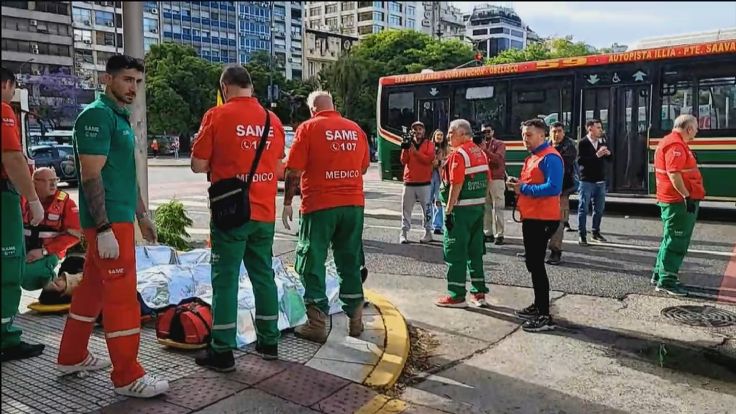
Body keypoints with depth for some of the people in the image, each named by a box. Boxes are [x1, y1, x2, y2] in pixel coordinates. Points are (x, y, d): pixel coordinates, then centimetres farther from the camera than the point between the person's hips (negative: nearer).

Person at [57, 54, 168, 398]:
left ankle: (72, 356, 30)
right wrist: (104, 228, -24)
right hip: (109, 221, -10)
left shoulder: (121, 118, 17)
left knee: (93, 287, 17)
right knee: (121, 294, -6)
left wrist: (142, 215, 22)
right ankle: (127, 376, 2)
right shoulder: (97, 115, -13)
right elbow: (91, 175, -20)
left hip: (120, 217, 10)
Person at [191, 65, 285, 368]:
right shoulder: (273, 119, 7)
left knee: (225, 278, 1)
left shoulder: (217, 116, -7)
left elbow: (198, 166, -6)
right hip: (264, 212, 5)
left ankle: (222, 351, 6)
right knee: (263, 274, 14)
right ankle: (269, 341, 23)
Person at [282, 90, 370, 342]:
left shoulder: (308, 128, -5)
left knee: (312, 264, 5)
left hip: (319, 206, -5)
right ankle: (355, 320, 20)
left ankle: (317, 325, 6)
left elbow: (294, 171, -9)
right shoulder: (356, 129, 9)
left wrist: (287, 203, -1)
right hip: (354, 204, 5)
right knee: (350, 262, 14)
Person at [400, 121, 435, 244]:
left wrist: (415, 151, -16)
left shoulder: (429, 144, 3)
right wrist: (406, 148, -10)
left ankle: (428, 232, 9)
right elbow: (403, 161, 3)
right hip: (409, 182, 2)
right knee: (406, 208, 0)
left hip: (424, 183, -2)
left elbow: (429, 159, -13)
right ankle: (404, 233, 2)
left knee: (426, 208, 1)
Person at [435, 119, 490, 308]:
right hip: (479, 207, 9)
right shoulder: (480, 153, 11)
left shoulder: (458, 154, -15)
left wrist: (448, 211, -18)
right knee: (475, 250, 15)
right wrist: (480, 202, 19)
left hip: (460, 209, -8)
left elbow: (456, 186, -20)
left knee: (455, 252, -1)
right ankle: (479, 293, 20)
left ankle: (456, 296, 4)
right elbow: (486, 183, 14)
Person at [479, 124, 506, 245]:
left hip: (496, 179, -5)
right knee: (486, 208, 7)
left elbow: (499, 159, -15)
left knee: (498, 208, -5)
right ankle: (488, 233, 14)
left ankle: (499, 235, -4)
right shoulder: (480, 145, 14)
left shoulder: (499, 144, 1)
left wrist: (485, 150, -21)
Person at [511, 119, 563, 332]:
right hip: (530, 217, 10)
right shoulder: (532, 157, 16)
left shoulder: (550, 157, -15)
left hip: (542, 219, -10)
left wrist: (523, 188, -19)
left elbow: (553, 188, -26)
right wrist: (519, 183, 5)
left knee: (537, 264, -8)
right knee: (532, 263, 17)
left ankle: (545, 316, -3)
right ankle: (538, 306, 29)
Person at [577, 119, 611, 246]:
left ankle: (596, 232, 26)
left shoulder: (602, 142, 10)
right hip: (587, 181, -6)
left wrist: (608, 153, -6)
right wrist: (596, 155, -23)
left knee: (599, 209, 13)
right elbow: (580, 161, -19)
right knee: (583, 209, -1)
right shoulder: (583, 143, -7)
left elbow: (608, 160, 16)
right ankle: (582, 235, 4)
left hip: (600, 181, 6)